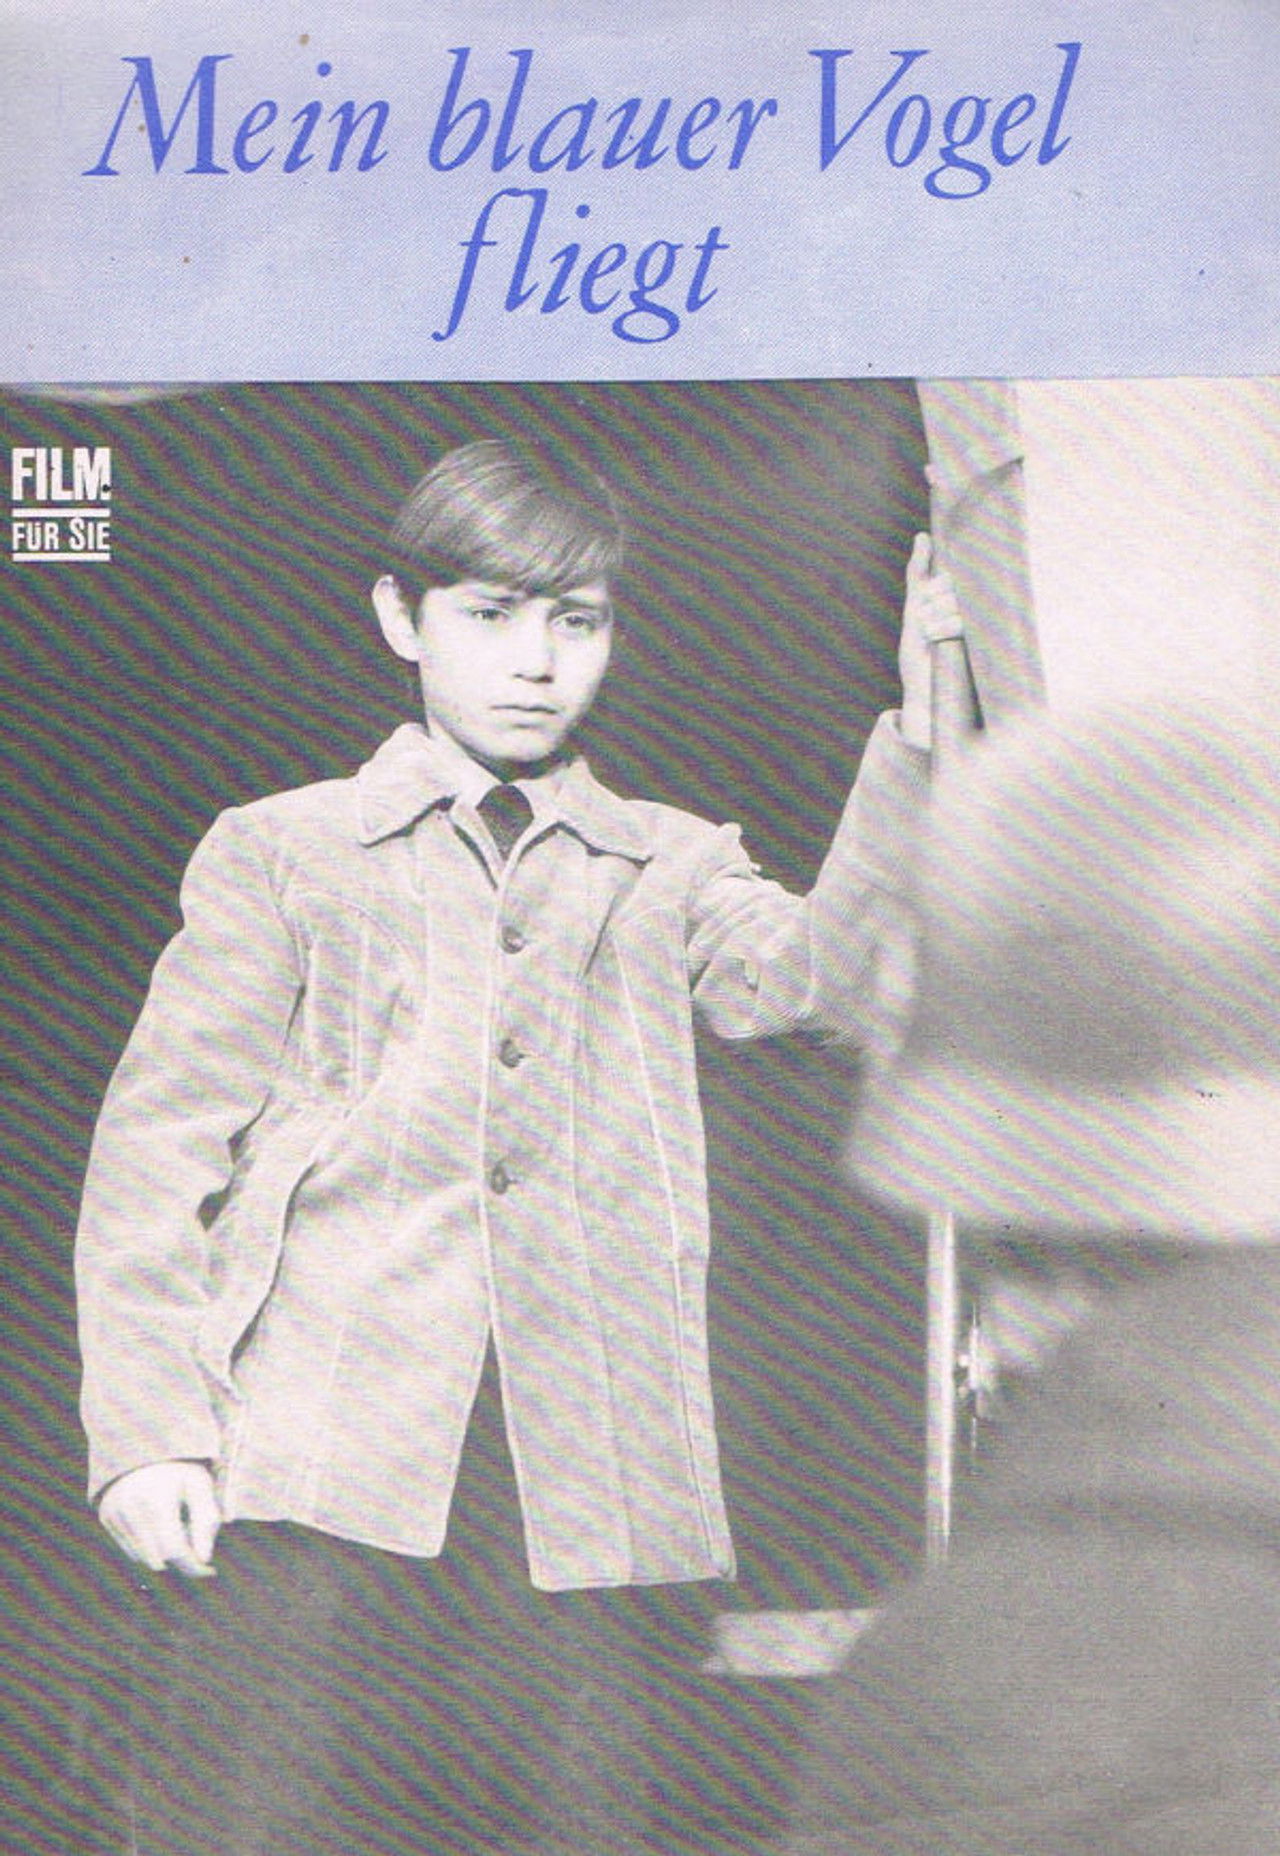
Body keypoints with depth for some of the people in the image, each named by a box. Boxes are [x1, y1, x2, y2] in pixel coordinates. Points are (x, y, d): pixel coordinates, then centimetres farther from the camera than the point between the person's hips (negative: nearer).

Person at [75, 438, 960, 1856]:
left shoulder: (670, 867, 19)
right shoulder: (276, 853, 14)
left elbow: (827, 981, -2)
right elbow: (158, 1150, 8)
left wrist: (914, 746, -12)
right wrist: (148, 1434, -3)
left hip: (583, 1492, 2)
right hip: (306, 1476, -1)